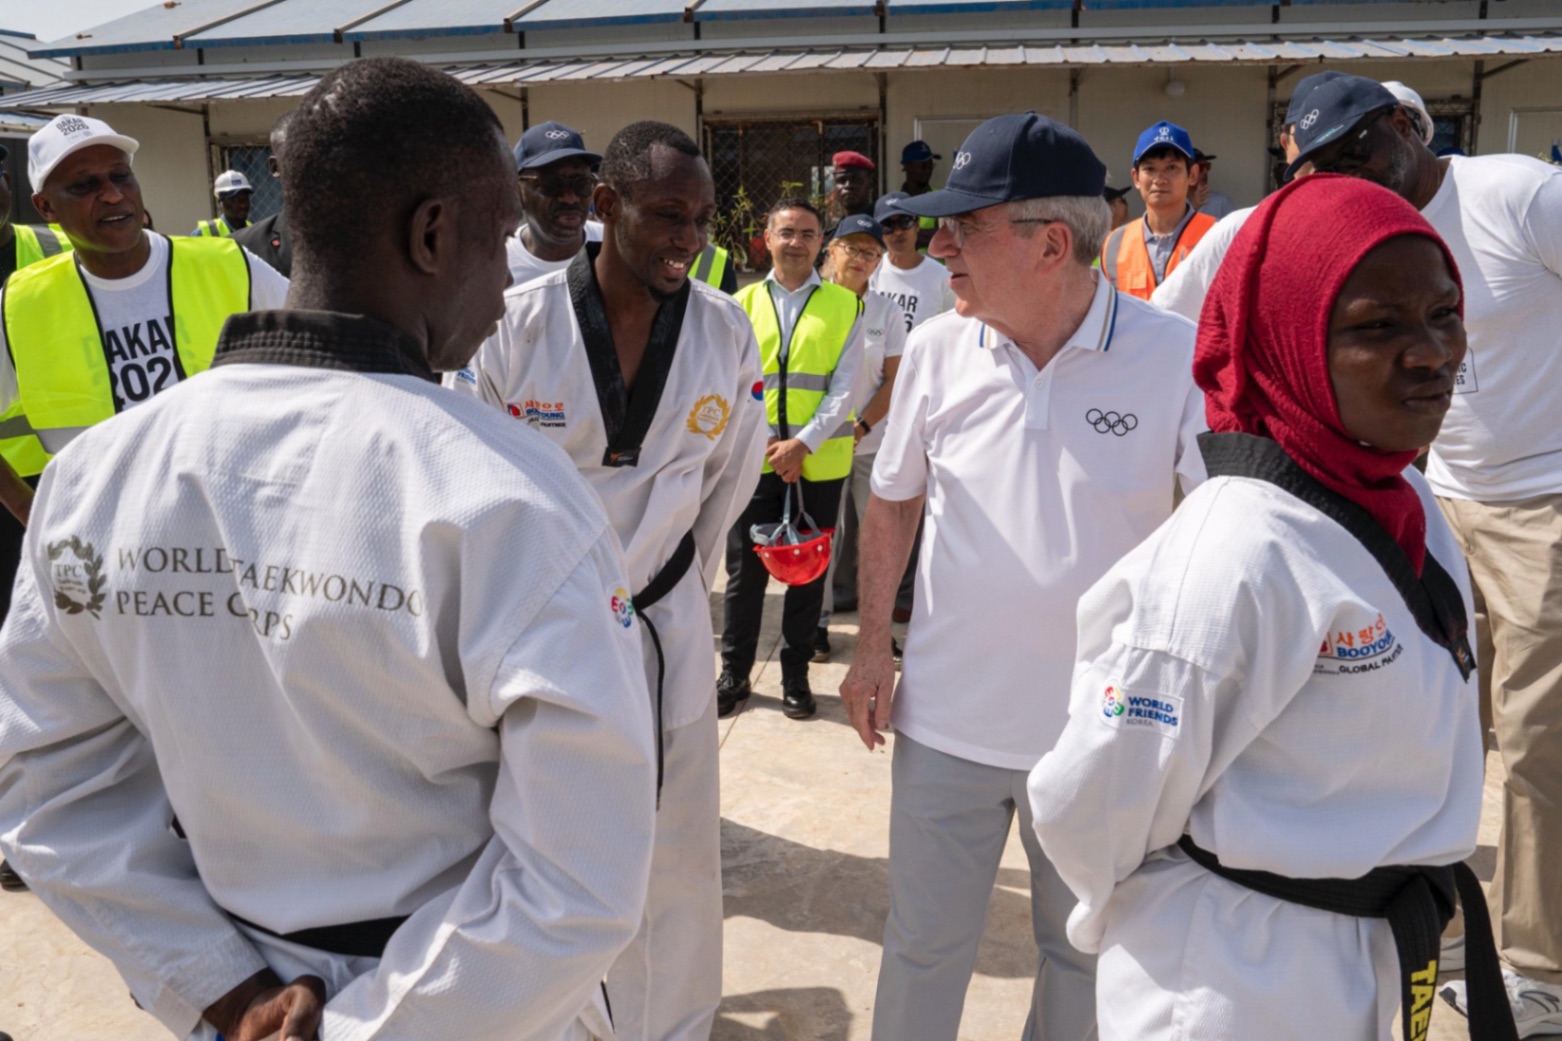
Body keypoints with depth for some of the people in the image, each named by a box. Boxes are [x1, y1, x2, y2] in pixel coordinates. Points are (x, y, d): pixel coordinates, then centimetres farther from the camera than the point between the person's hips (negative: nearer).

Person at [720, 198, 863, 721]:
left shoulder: (844, 306, 4)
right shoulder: (744, 303, 8)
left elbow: (844, 387, -3)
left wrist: (804, 444, -13)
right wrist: (764, 443, -9)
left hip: (819, 462, -1)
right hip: (755, 459, 1)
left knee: (808, 570, 8)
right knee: (745, 570, 5)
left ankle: (795, 676, 22)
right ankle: (733, 674, 20)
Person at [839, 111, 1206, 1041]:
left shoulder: (1179, 358, -14)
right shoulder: (937, 350, -4)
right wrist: (873, 646, 5)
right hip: (947, 719, 2)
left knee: (1084, 953, 19)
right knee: (924, 946, 16)